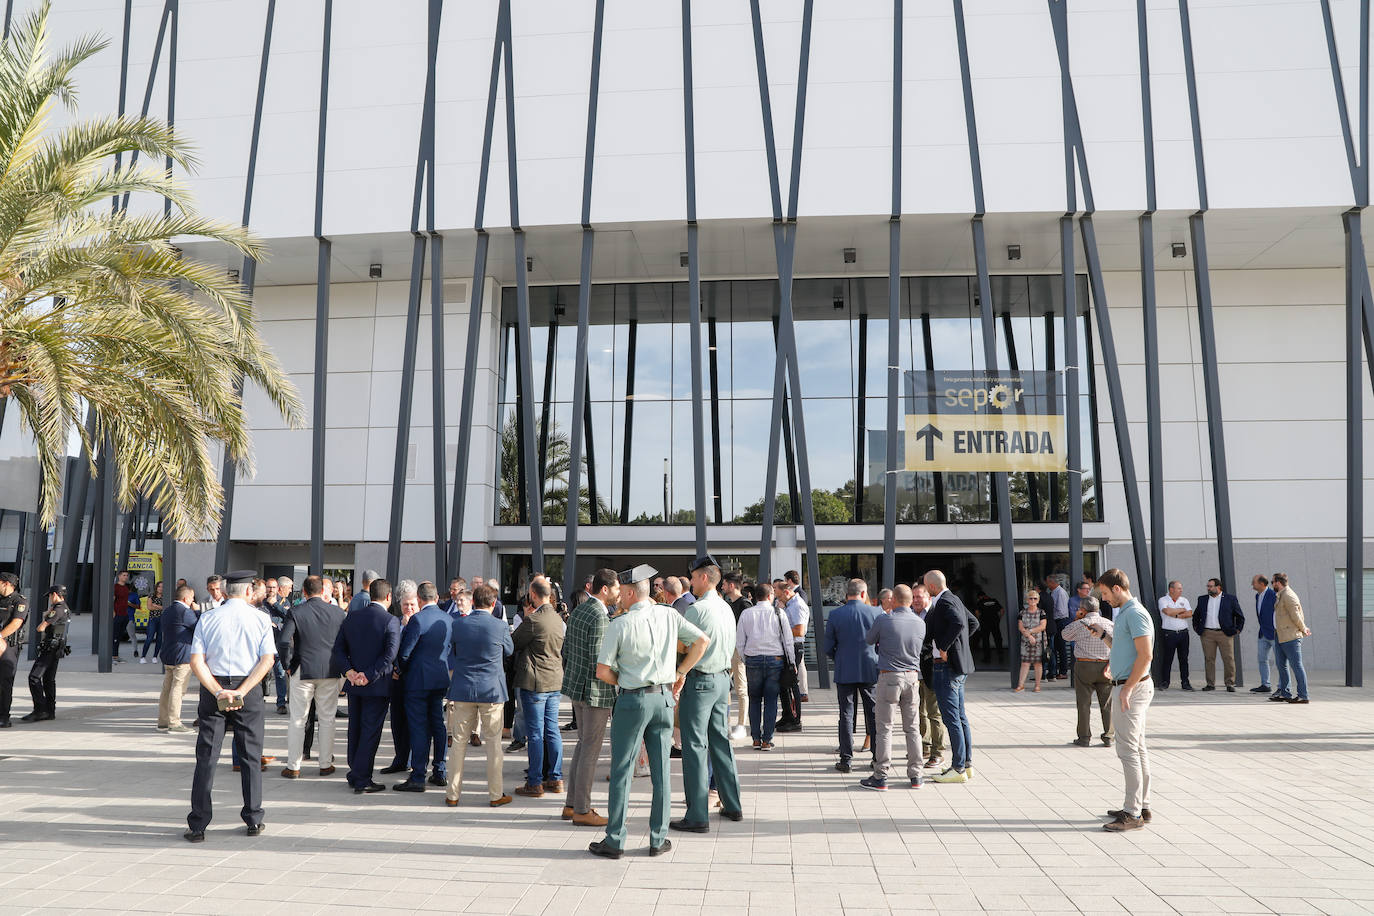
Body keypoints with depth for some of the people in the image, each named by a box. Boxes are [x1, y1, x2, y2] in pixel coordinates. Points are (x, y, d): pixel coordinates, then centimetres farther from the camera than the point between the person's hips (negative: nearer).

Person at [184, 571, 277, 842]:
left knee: (206, 757, 5)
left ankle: (197, 826, 7)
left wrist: (218, 692, -12)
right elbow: (267, 660, -11)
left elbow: (196, 662, -7)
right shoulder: (260, 619, -1)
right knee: (250, 756, 10)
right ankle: (253, 821, 16)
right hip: (249, 690, 0)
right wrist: (241, 692, -13)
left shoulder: (207, 619, 1)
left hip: (213, 689, 1)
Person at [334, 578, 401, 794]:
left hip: (354, 685, 6)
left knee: (355, 729, 17)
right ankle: (362, 780, 4)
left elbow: (338, 649, 3)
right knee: (370, 731, 1)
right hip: (377, 686, -5)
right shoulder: (391, 621, -13)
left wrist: (349, 671, -6)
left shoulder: (351, 618, 4)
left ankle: (355, 774, 27)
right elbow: (390, 655, -22)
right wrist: (369, 676, -18)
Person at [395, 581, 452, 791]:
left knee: (419, 727, -2)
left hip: (418, 679, -6)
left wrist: (402, 671, 5)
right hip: (441, 679, 6)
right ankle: (439, 772, 22)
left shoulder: (417, 619, -16)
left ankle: (418, 777, 1)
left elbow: (405, 653, -14)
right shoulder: (448, 619, 4)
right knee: (437, 724, 15)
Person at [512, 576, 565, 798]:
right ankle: (555, 779, 19)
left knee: (535, 734, -1)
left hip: (535, 682, -7)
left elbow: (513, 643, -9)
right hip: (555, 681, 7)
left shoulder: (533, 620, -18)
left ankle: (535, 783, 5)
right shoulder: (557, 618, 7)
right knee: (552, 731, 13)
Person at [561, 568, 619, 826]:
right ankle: (582, 811, 9)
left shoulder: (578, 610, 8)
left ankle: (572, 804, 26)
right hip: (595, 690, -10)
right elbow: (598, 662, -23)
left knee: (583, 743, 19)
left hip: (576, 686, 10)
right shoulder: (600, 617, -20)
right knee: (591, 749, 0)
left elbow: (565, 648, 15)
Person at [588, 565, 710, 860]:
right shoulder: (669, 617, 2)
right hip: (664, 697, 4)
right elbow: (702, 640, 5)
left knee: (621, 771, 4)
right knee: (661, 770, 9)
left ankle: (614, 841, 10)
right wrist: (681, 672, 11)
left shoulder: (620, 623, -10)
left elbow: (602, 671, -10)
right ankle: (658, 840, 15)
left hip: (633, 700, -4)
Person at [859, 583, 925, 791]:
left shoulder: (884, 620, -10)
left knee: (884, 727, 1)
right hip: (913, 677, 4)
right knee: (912, 727, 11)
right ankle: (915, 775, 14)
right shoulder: (920, 623, 3)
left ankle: (881, 776, 2)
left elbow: (868, 642, 5)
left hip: (889, 676, -4)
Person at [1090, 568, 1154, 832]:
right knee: (1137, 748, 14)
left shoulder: (1135, 614, -15)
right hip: (1129, 687, 11)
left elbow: (1145, 655, -22)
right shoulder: (1123, 613, 17)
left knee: (1128, 749, -10)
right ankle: (1142, 806, 20)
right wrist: (1103, 635, 13)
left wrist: (1127, 688, -23)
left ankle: (1133, 814, -8)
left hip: (1134, 687, -11)